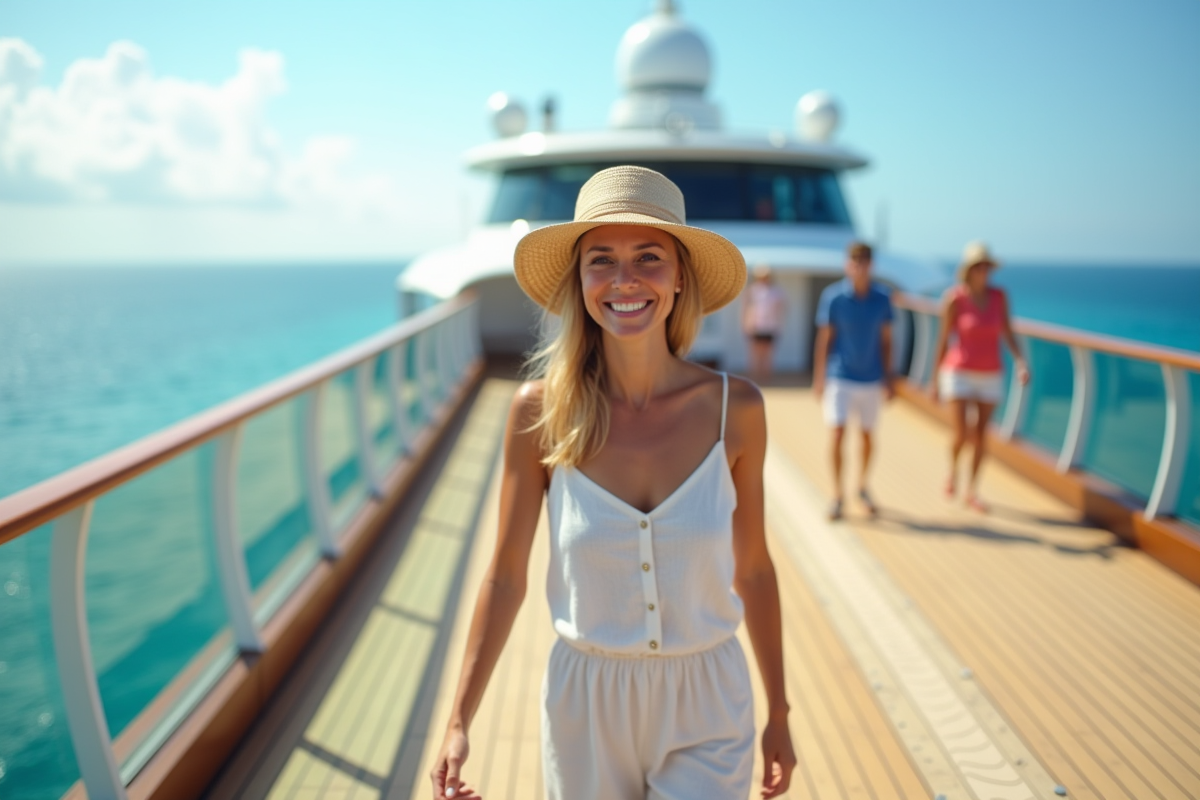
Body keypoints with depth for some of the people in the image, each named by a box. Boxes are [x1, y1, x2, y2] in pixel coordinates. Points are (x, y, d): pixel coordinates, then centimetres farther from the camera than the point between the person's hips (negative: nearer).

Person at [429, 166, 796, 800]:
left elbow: (752, 569, 0)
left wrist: (778, 713, 7)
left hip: (707, 709, 0)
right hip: (584, 706, 0)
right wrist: (459, 722, -6)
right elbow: (505, 579, -5)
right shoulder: (540, 413, -13)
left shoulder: (734, 409, -12)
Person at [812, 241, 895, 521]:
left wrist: (889, 377, 6)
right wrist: (819, 378, -2)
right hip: (840, 376, -2)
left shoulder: (882, 298, -1)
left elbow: (886, 339, 6)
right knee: (838, 433, -8)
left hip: (872, 378, 3)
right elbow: (824, 339, -2)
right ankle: (838, 495, 3)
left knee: (867, 435, 12)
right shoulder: (833, 296, -7)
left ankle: (862, 487, 31)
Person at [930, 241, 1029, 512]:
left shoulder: (999, 296, -1)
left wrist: (1020, 362, -15)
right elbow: (943, 340, -7)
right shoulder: (953, 298, -12)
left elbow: (1008, 334, 2)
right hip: (959, 373, -4)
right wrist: (935, 380, -3)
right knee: (961, 435, -12)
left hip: (990, 375, 4)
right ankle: (953, 469, 22)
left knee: (981, 436, 8)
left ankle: (971, 492, 23)